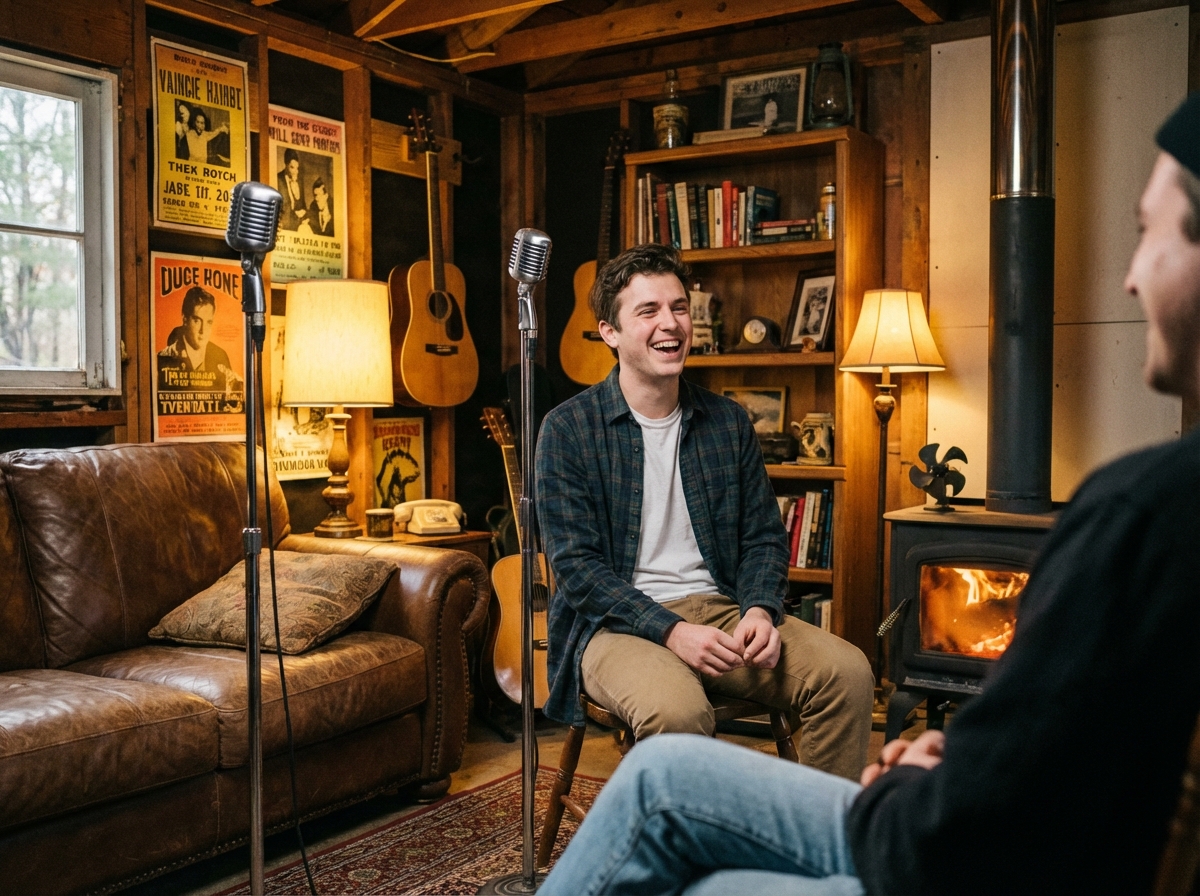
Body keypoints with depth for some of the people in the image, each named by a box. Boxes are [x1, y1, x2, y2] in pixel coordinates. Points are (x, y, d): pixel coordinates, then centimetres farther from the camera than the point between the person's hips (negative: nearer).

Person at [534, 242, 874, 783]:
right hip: (617, 624, -4)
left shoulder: (727, 422, 11)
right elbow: (575, 566, -9)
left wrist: (760, 609, -8)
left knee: (848, 672, -18)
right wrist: (670, 630, -21)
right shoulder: (567, 430, -3)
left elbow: (764, 536, 14)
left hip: (721, 610, 5)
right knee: (676, 709, -36)